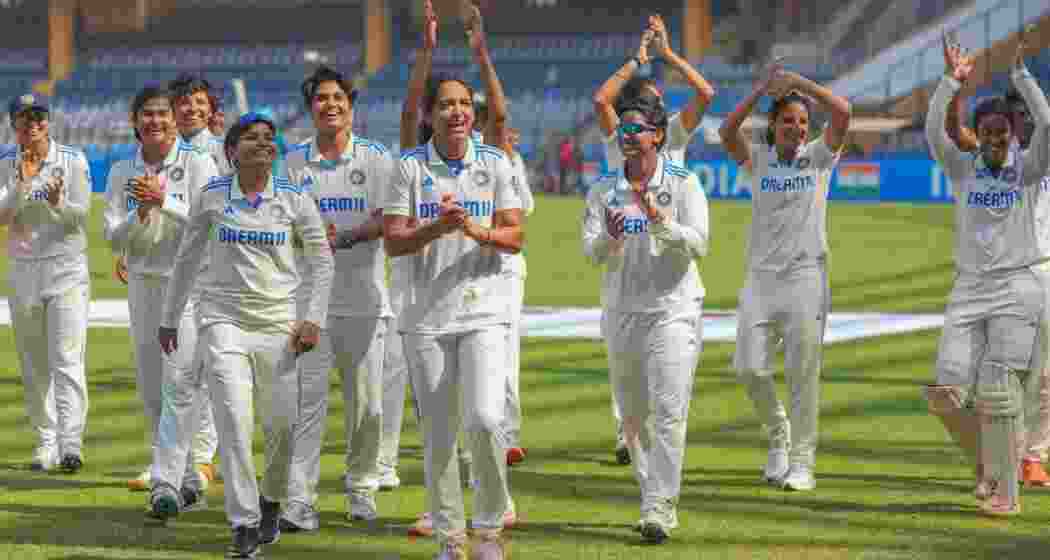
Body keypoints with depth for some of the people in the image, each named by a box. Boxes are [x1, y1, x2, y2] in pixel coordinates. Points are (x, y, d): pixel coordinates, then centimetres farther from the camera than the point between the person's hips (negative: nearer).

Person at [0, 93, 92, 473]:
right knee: (33, 365, 6)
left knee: (67, 360, -13)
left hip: (66, 269, -3)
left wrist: (57, 202, -25)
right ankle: (46, 443, 14)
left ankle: (71, 445, -19)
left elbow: (80, 217, -5)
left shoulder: (73, 161, -2)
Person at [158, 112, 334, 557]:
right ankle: (244, 523, -6)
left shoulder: (294, 198, 0)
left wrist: (314, 318, -2)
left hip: (278, 321, 1)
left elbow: (321, 259, 6)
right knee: (233, 421, -12)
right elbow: (187, 259, 11)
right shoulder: (212, 197, 1)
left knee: (282, 423, 1)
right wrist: (169, 318, 14)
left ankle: (271, 499, 29)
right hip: (223, 319, -1)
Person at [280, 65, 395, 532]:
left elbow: (386, 218, -8)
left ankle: (361, 489, 20)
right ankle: (299, 499, -12)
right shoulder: (293, 161, 8)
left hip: (363, 296, 0)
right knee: (308, 397, -8)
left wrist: (342, 237, -22)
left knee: (366, 401, 4)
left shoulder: (375, 158, 3)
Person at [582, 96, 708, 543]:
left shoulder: (683, 184, -1)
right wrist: (610, 238, -24)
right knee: (632, 416, 10)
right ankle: (654, 498, 23)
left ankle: (660, 509, -15)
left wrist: (661, 222, -26)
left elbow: (699, 244, -11)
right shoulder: (603, 190, 8)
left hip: (672, 309, -4)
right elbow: (590, 252, -3)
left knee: (668, 413, -13)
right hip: (620, 312, 4)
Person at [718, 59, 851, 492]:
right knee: (749, 367, -2)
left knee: (803, 373, -2)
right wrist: (763, 88, -18)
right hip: (761, 275, 2)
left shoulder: (819, 156, 3)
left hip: (806, 276, -2)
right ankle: (778, 434, 24)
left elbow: (842, 111, -12)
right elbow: (727, 132, -13)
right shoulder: (758, 159, 6)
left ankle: (802, 462, 4)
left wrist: (796, 81, -13)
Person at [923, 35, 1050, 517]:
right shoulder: (962, 169, 8)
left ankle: (1006, 490, -1)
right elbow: (933, 131, -7)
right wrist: (952, 80, -13)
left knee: (997, 392, -11)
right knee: (947, 394, -7)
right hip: (970, 288, 3)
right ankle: (988, 460, 18)